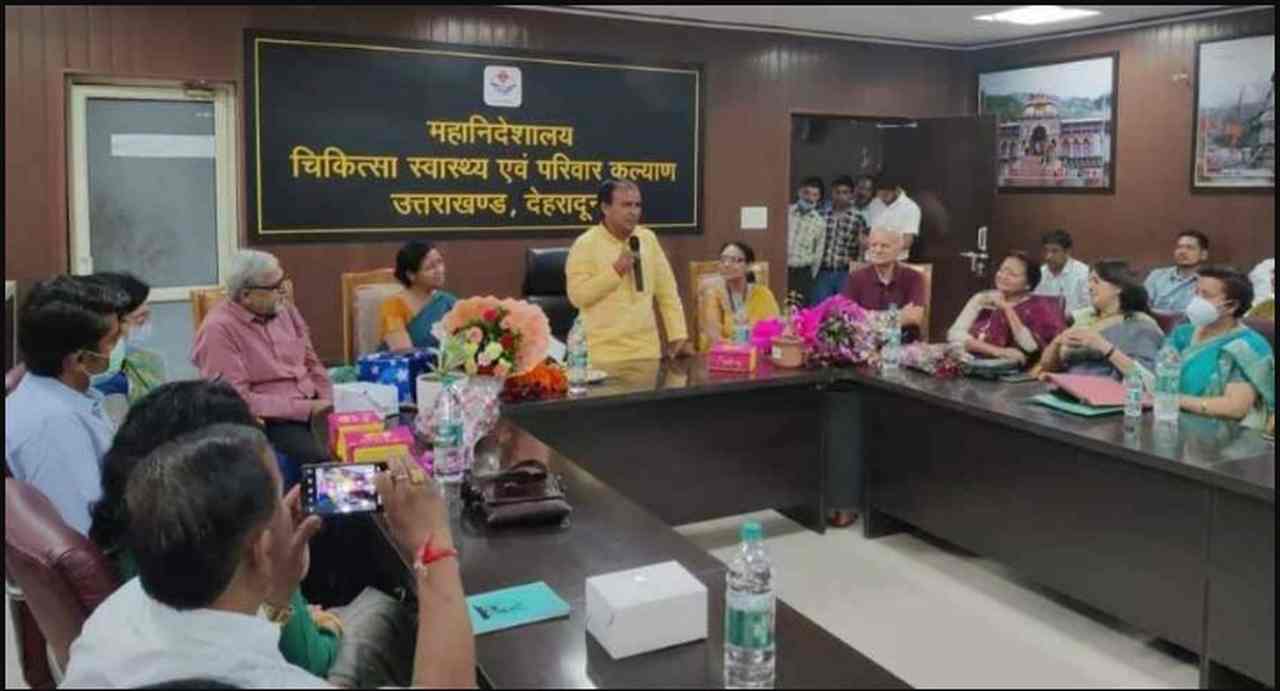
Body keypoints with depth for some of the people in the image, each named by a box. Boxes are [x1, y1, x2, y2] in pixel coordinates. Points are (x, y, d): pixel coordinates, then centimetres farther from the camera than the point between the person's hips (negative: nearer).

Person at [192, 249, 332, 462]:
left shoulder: (284, 309, 10)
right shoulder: (218, 330, -10)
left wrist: (326, 405, 0)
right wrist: (306, 409, -17)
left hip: (312, 409, 7)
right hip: (270, 421, -6)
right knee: (323, 461, -32)